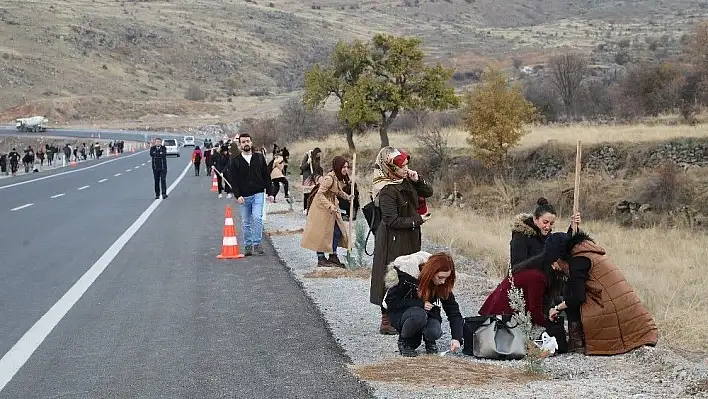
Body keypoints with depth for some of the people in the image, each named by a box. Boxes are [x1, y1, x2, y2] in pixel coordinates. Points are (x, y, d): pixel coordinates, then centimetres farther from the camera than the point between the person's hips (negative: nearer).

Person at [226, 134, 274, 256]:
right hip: (244, 196, 1)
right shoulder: (235, 161, 3)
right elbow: (233, 180, -1)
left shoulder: (259, 157, 6)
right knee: (245, 222, 6)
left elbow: (266, 176, 8)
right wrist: (237, 195, -12)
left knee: (257, 218, -16)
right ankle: (248, 246, 15)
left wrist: (269, 192, 3)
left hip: (258, 194, -1)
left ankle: (257, 244, -10)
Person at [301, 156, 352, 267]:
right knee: (322, 232, -1)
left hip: (331, 209, 9)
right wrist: (330, 206, -31)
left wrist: (347, 197, 4)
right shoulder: (329, 178, -24)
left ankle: (333, 256, 18)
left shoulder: (339, 178, 4)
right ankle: (321, 259, 8)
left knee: (337, 231, 9)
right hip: (321, 208, -9)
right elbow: (320, 194, -25)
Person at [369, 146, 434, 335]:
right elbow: (392, 220, -23)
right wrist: (417, 221, -15)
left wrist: (417, 180, -5)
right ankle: (387, 321, 5)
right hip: (393, 241, -9)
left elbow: (428, 193, 13)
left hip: (409, 240, 9)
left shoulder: (406, 182, 4)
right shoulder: (387, 191, -20)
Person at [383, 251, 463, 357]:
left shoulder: (442, 283, -12)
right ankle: (404, 342, -9)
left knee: (434, 333, -30)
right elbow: (391, 302, -19)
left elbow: (453, 311, -9)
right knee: (418, 315, -37)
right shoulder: (406, 274, -25)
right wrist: (420, 304, -27)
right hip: (400, 313, -3)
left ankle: (430, 341, 6)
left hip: (427, 313, 3)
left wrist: (457, 338, -22)